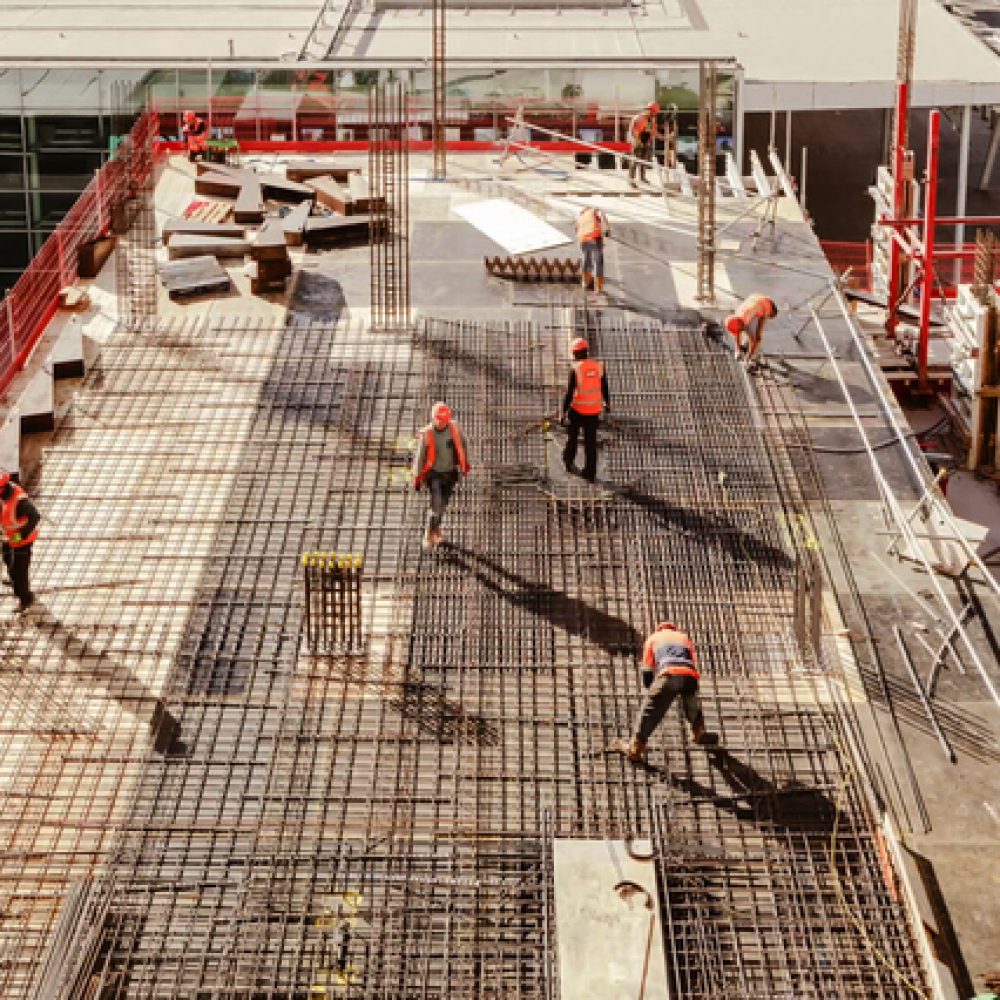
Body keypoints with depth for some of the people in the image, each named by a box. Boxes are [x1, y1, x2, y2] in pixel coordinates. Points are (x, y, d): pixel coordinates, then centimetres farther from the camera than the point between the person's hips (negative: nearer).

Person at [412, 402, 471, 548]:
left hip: (450, 473, 4)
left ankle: (436, 530, 41)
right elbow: (419, 456, -8)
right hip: (434, 474, -4)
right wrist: (417, 478, -6)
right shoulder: (426, 433, -16)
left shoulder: (454, 428, -9)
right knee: (436, 504, -15)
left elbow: (461, 444, 9)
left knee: (442, 504, 17)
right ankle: (428, 536, 2)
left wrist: (465, 464, 18)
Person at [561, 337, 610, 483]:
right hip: (594, 411, 3)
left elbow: (569, 393, -16)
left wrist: (564, 413, -10)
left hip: (577, 410, -3)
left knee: (573, 435, 23)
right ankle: (590, 473, 11)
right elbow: (604, 388, 8)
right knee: (591, 441, 10)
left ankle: (569, 461, 39)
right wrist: (607, 403, 25)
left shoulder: (575, 369, -16)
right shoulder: (599, 366, -4)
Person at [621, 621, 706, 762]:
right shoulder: (685, 637, 40)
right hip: (690, 676, 3)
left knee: (650, 710, 0)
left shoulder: (653, 638, 31)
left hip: (669, 673, -3)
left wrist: (650, 689, 37)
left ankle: (636, 748, -5)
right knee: (692, 703, 33)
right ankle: (699, 734, 50)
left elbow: (647, 670, 25)